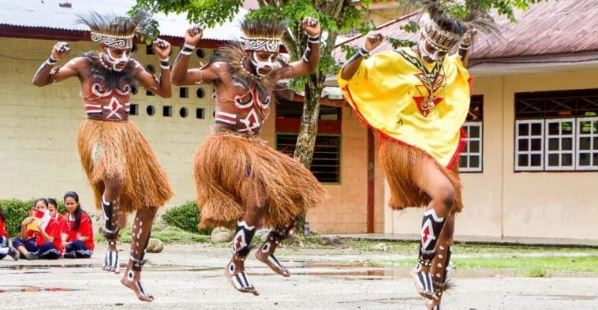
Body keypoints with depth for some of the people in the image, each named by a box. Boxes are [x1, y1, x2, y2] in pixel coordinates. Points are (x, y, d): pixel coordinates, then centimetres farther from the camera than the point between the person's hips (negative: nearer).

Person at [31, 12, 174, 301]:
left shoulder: (132, 67, 7)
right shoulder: (85, 64, -4)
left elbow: (165, 91, 13)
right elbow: (39, 81, -5)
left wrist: (165, 61, 0)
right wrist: (53, 59, -24)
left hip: (126, 134, 6)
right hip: (96, 133, -6)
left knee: (148, 203, 1)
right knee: (114, 178, -38)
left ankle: (133, 274, 12)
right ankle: (111, 242, -16)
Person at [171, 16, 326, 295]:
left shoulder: (271, 72, 9)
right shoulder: (224, 70, -9)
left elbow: (308, 67, 20)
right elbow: (178, 79, -13)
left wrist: (314, 39, 4)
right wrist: (188, 47, -27)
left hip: (254, 148, 8)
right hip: (225, 148, -8)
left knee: (298, 194, 4)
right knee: (259, 198, -28)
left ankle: (268, 249, 22)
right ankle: (235, 265, -15)